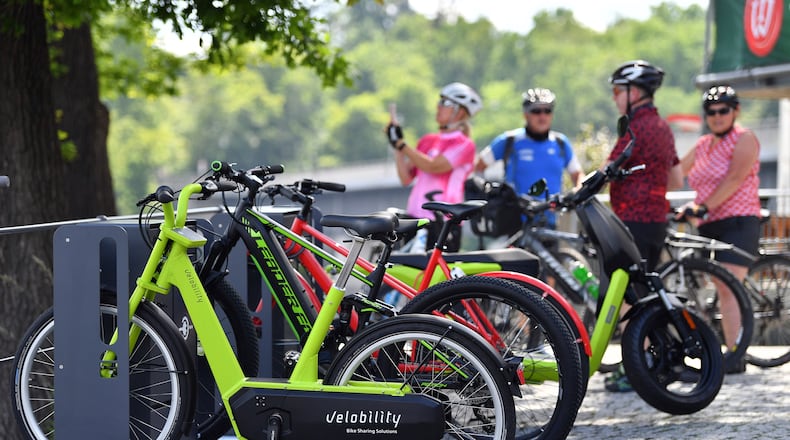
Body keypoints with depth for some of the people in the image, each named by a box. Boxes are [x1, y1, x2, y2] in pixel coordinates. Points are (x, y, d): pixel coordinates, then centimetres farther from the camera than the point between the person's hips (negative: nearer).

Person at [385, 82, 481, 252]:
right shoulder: (427, 141, 17)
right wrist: (396, 147, 4)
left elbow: (433, 167, -17)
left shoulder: (464, 144, -3)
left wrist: (401, 144, -14)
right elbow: (406, 178, 12)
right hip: (415, 219, 6)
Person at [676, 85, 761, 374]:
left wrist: (703, 206, -24)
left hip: (738, 222, -7)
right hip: (709, 226, 7)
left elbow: (734, 179, -16)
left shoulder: (744, 139, -3)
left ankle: (734, 358, -20)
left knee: (728, 288, -17)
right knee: (723, 291, 5)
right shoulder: (703, 145, 18)